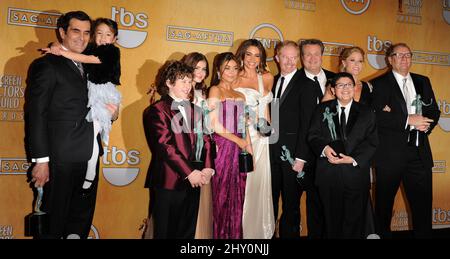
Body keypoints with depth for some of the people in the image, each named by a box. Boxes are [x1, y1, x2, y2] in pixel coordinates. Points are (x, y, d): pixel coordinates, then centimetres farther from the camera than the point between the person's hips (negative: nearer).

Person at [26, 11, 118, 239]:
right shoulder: (46, 65, -7)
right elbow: (36, 115, -11)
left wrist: (109, 111, -2)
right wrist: (41, 160, -15)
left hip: (89, 158, 7)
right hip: (61, 161, -7)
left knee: (82, 220, 17)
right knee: (54, 224, 6)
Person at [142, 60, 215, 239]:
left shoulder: (194, 110, 16)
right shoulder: (156, 111, -4)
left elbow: (205, 140, 10)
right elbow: (165, 146, -14)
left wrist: (208, 168, -6)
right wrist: (189, 172, -16)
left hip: (193, 182, 6)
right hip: (168, 184, -5)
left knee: (187, 232, 12)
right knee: (165, 232, 6)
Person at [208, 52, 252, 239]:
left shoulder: (240, 95, 16)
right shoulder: (215, 90, -3)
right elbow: (214, 124, -11)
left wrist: (248, 149, 5)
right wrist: (239, 141, -8)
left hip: (240, 150, 6)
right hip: (223, 148, -6)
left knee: (237, 197, 10)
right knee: (222, 195, 3)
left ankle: (236, 234, 21)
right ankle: (222, 235, 16)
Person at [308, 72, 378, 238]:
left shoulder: (366, 112, 8)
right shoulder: (322, 109, 9)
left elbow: (372, 142, 0)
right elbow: (313, 136, 4)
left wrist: (354, 159, -15)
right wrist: (324, 148, -17)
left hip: (356, 173, 0)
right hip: (328, 174, 0)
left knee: (355, 220, 7)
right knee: (332, 219, 11)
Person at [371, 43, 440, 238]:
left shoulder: (423, 81, 15)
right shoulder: (379, 84, -3)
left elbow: (434, 111, 13)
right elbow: (377, 117, -15)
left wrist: (425, 124, -8)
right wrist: (407, 120, -18)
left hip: (419, 152, 4)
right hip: (390, 154, -4)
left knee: (423, 204, 8)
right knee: (384, 205, 9)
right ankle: (382, 234, 25)